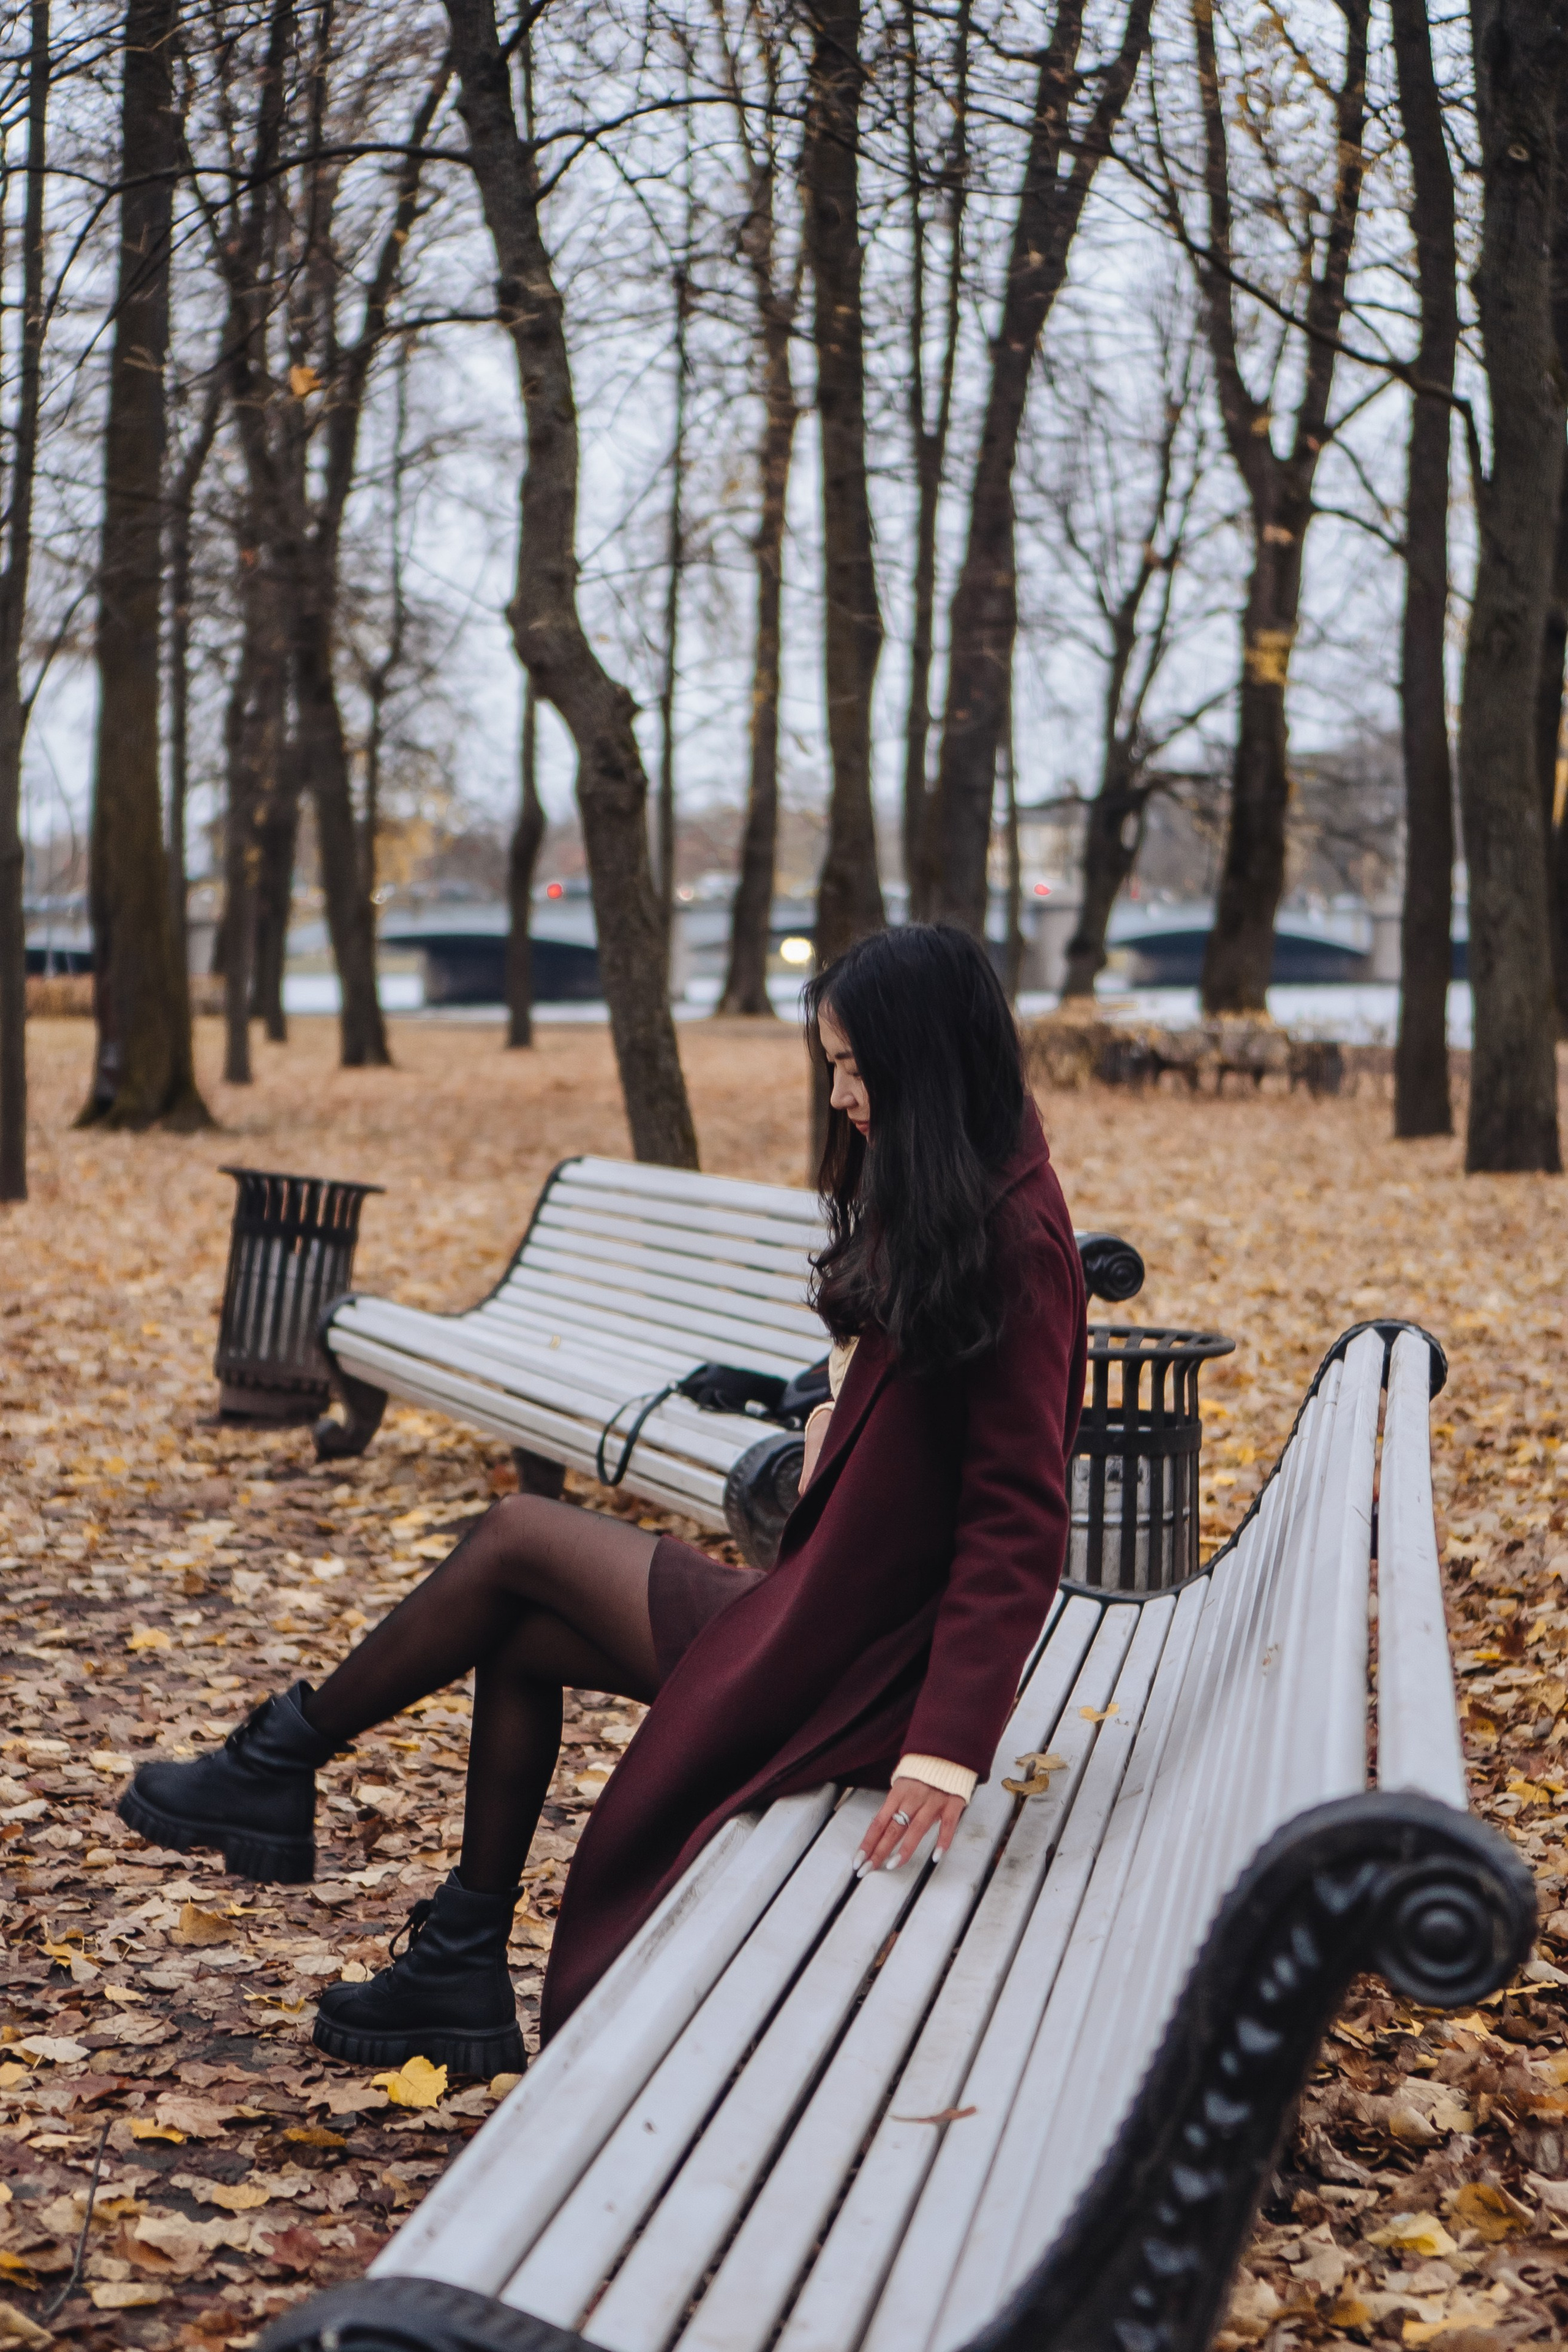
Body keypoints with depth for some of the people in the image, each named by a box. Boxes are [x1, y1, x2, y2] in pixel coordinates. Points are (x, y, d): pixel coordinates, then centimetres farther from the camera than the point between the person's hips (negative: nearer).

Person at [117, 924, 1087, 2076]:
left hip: (846, 1672, -9)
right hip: (825, 1613, 9)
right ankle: (463, 1973, 24)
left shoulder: (1016, 1241, -22)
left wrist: (950, 1750, -32)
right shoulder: (941, 1205, 8)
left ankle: (280, 1764, 20)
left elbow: (1020, 1520, -27)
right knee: (516, 1630, 15)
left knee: (517, 1540, 1)